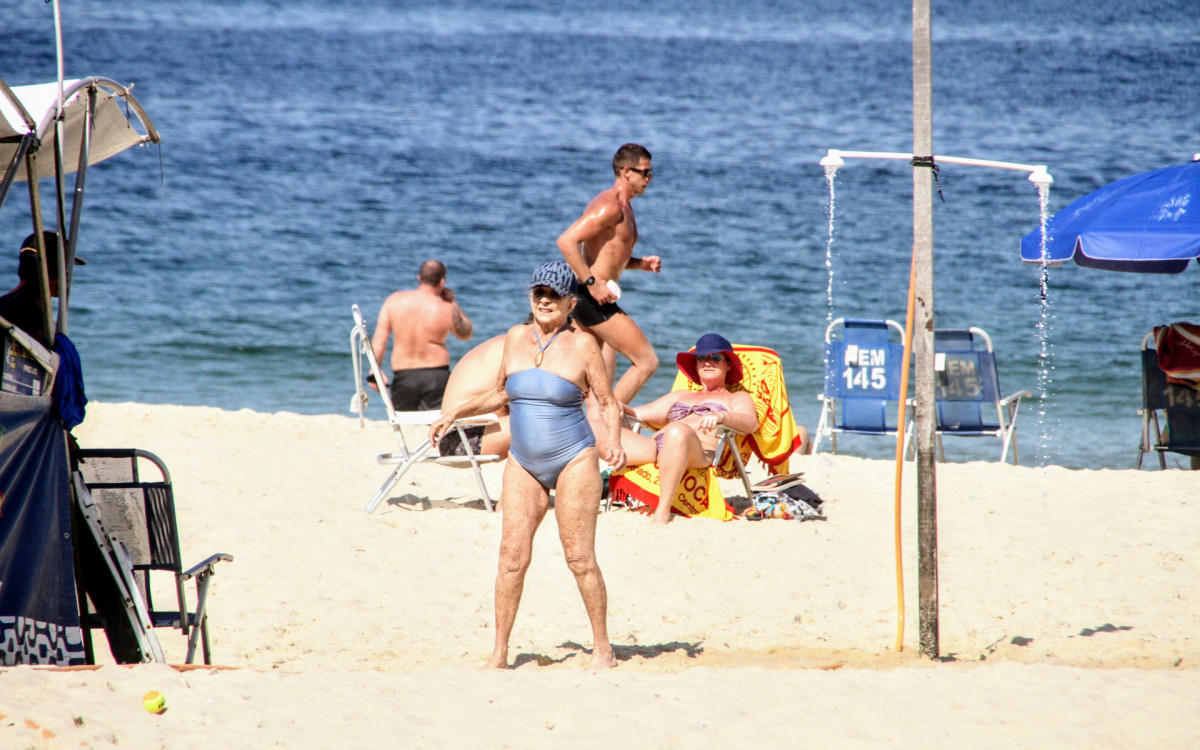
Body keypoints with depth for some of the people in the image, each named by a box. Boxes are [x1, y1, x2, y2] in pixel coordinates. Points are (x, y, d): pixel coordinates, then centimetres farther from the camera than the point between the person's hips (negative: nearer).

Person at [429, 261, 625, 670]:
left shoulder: (582, 344, -5)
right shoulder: (516, 338, 8)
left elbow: (609, 403, -3)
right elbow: (501, 394, 23)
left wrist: (614, 441, -20)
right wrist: (456, 412, 18)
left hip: (574, 461, -4)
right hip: (524, 464, 4)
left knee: (579, 557, -5)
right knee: (512, 555, -4)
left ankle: (602, 647, 6)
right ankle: (499, 652, 1)